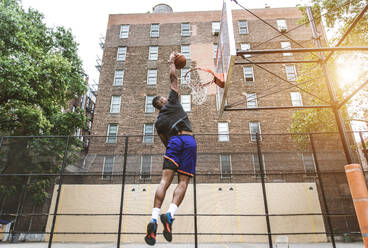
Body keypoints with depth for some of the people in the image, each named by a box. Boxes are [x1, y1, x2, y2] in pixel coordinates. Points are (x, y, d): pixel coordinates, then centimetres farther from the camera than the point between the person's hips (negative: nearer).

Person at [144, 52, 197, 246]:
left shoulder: (158, 121, 25)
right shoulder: (172, 102, 20)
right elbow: (173, 77, 25)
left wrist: (173, 154, 33)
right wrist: (171, 61, 41)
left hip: (174, 141, 2)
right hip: (189, 140, -1)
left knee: (165, 180, -6)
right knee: (183, 181, -5)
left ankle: (154, 219, -19)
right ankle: (170, 214, -23)